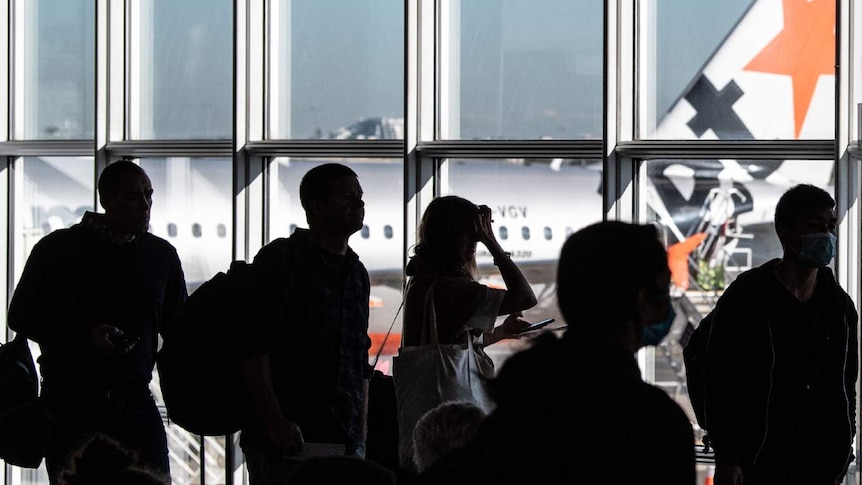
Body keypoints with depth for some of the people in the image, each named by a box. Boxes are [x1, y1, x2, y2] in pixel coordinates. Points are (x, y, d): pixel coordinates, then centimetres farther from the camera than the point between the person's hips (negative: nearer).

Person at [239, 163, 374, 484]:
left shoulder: (357, 274, 20)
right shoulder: (280, 259, -1)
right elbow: (254, 348, -10)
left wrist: (362, 435, 16)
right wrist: (275, 422, -18)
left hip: (346, 445, 6)